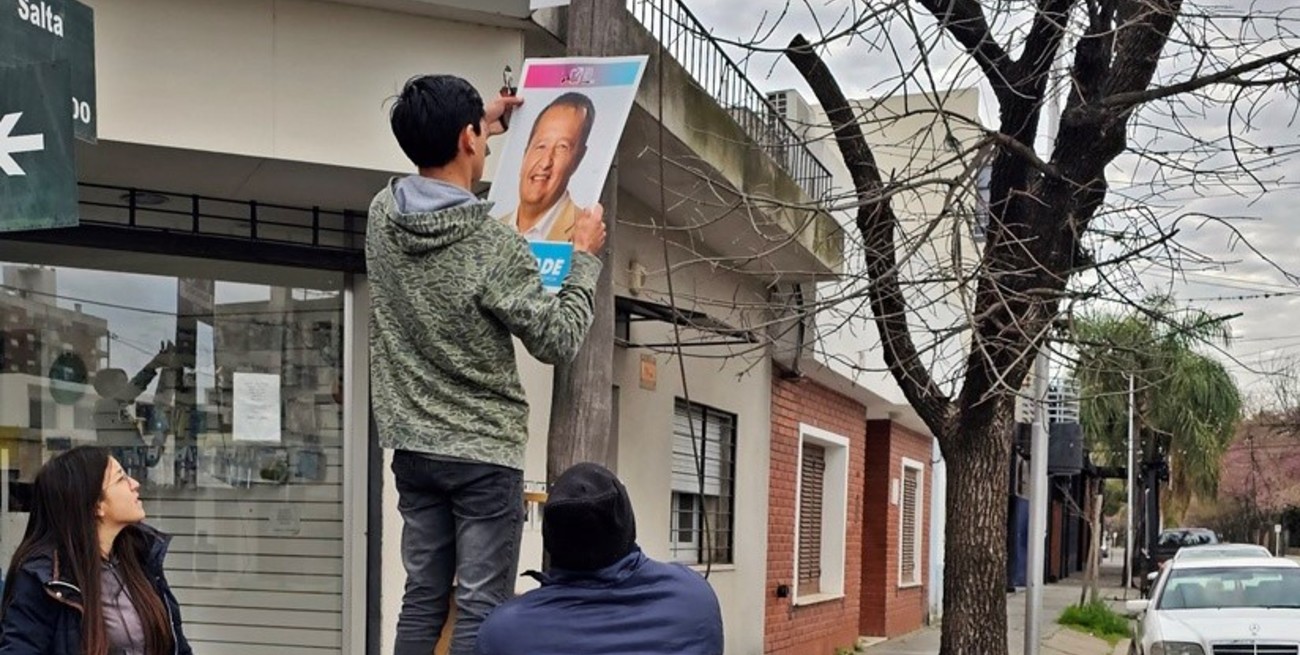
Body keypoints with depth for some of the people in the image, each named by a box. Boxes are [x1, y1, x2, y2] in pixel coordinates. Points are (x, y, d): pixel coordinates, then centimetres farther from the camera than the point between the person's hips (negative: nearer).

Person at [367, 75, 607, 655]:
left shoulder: (382, 217, -1)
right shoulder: (494, 244, -19)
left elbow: (431, 179, 25)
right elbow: (558, 341, -10)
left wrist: (480, 125, 32)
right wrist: (584, 257, 1)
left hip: (414, 449, 6)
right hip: (484, 454, -6)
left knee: (422, 599, 12)